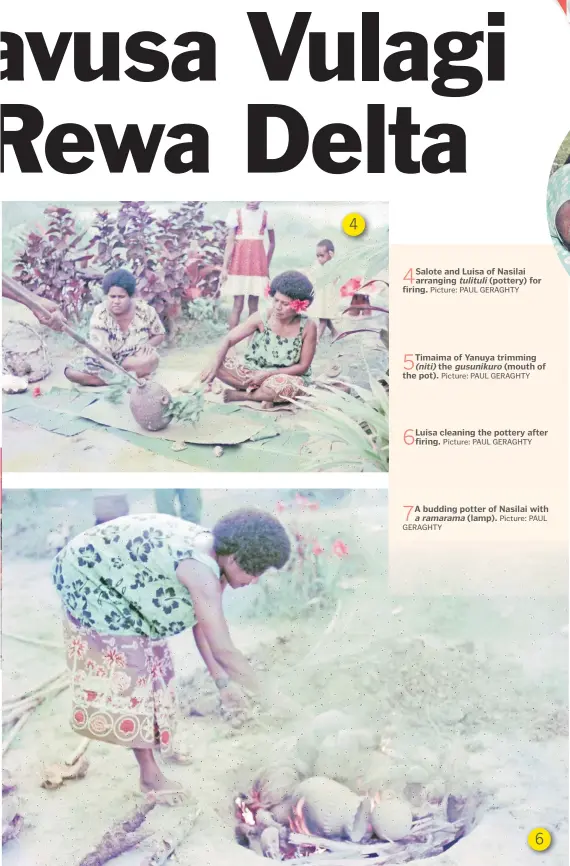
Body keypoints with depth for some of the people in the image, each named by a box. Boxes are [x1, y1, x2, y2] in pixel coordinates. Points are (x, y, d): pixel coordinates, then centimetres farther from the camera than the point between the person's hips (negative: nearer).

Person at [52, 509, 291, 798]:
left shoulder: (211, 556, -4)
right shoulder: (201, 571, -32)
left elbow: (203, 625, 4)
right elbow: (223, 650, -29)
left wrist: (222, 681, 4)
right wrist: (269, 696, -19)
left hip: (110, 580, 10)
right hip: (91, 580, -10)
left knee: (149, 663, 17)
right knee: (125, 674, -3)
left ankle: (156, 744, 35)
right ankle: (149, 774, 11)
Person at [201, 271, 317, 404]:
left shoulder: (308, 327, -18)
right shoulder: (262, 318, -14)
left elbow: (303, 366, -12)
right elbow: (228, 340, -16)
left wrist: (267, 374, -21)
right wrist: (214, 367, -34)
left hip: (288, 377, -2)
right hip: (254, 372, 2)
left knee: (281, 386, -39)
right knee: (220, 363, -19)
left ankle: (241, 395, -10)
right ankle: (262, 393, -14)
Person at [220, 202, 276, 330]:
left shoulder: (265, 215, 5)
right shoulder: (236, 213, -1)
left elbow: (272, 243, 15)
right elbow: (230, 242, -5)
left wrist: (267, 266, 13)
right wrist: (224, 267, -10)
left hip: (258, 263, 2)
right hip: (239, 262, -2)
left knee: (254, 306, 4)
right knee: (238, 305, -6)